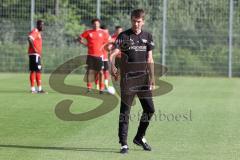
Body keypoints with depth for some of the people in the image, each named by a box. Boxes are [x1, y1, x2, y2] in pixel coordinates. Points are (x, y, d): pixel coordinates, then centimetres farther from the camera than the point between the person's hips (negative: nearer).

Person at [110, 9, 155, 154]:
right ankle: (124, 144, -1)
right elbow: (113, 54, -13)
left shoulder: (147, 36, 10)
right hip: (127, 78, -4)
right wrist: (112, 66, -33)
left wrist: (152, 79, 11)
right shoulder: (124, 36, -3)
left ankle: (140, 137, 24)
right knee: (125, 111, -3)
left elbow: (150, 59, 14)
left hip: (143, 79, 4)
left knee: (150, 109, 4)